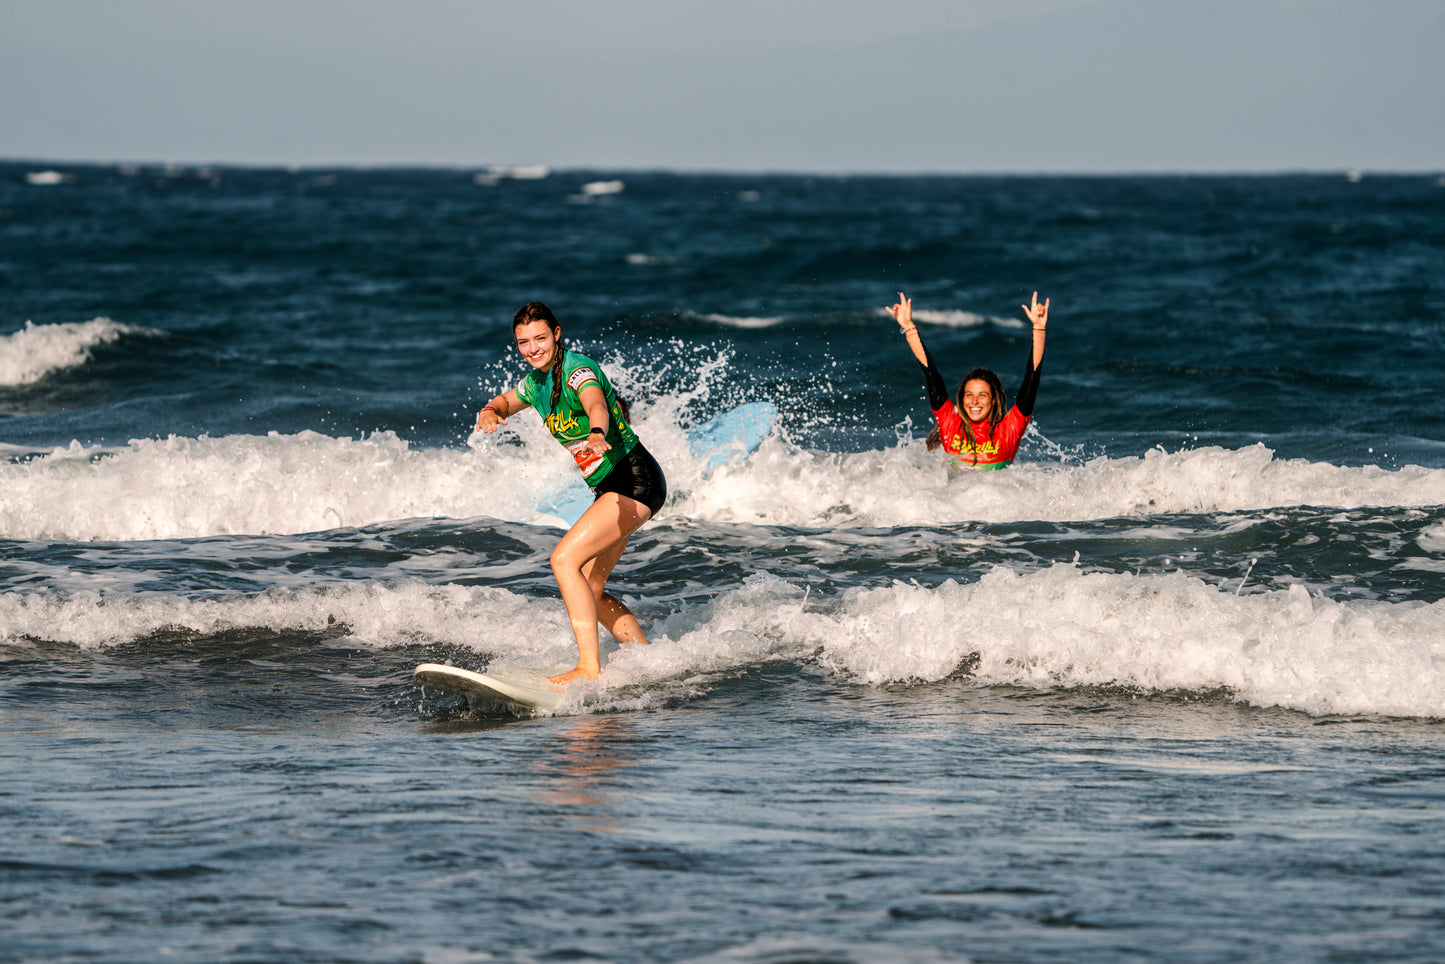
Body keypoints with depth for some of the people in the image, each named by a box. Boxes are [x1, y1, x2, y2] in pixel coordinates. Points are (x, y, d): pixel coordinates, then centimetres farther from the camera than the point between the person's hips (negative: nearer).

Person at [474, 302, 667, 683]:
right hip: (611, 488, 10)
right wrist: (490, 411, 3)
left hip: (636, 480, -10)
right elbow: (507, 401, 28)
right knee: (590, 592, 11)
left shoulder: (576, 369, -16)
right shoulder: (538, 380, 10)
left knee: (565, 559, -22)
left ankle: (589, 668, -26)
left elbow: (597, 406, -37)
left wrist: (597, 435, -60)